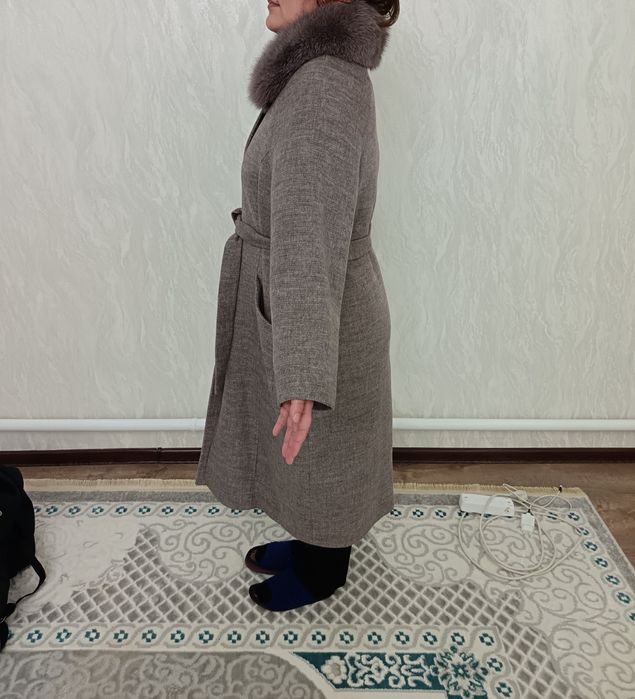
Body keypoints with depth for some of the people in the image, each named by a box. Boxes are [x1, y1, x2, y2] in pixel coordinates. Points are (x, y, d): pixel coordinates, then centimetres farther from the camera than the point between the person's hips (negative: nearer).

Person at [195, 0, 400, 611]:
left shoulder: (324, 89, -26)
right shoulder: (326, 75, 6)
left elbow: (310, 241, -36)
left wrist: (302, 380, -39)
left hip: (320, 320, -9)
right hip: (301, 311, 10)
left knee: (320, 454, 14)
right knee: (305, 455, 26)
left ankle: (322, 573, 42)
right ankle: (309, 544, 51)